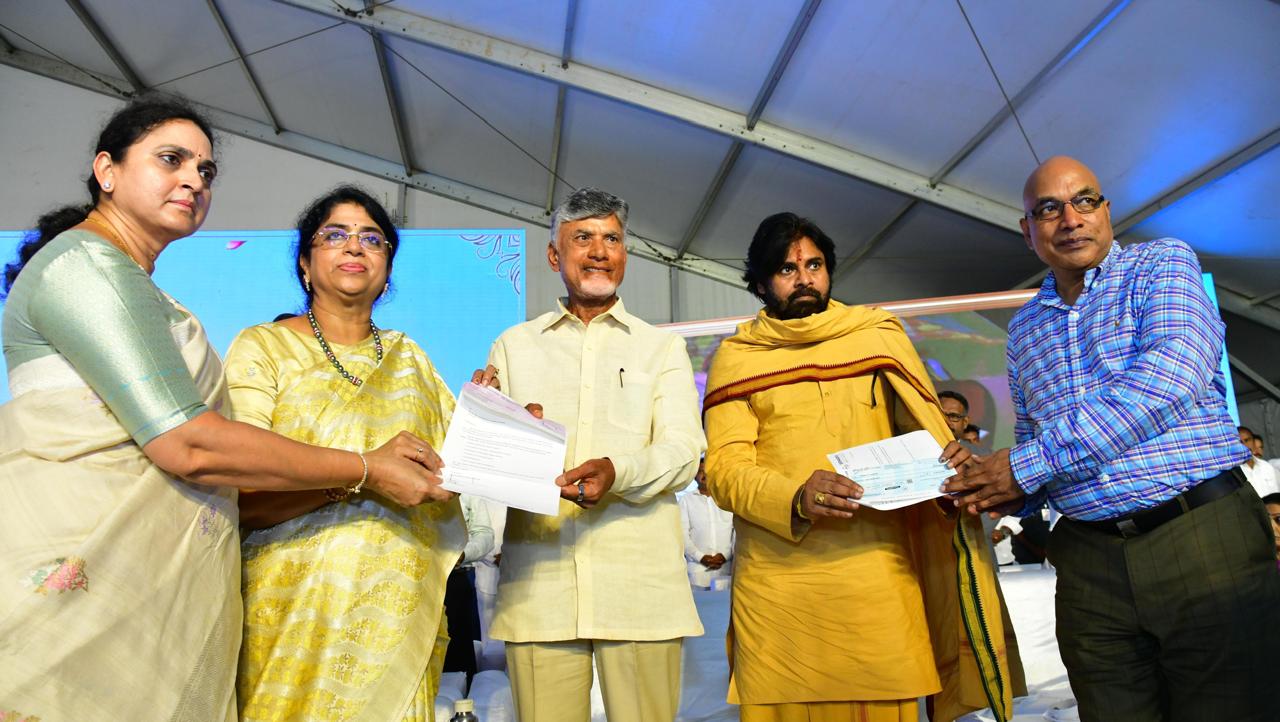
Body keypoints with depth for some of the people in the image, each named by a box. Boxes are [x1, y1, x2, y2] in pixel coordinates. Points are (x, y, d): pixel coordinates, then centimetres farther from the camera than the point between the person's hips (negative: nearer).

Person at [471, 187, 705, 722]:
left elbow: (684, 451, -1)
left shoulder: (662, 347, 11)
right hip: (537, 582, 1)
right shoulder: (513, 346, 14)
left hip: (641, 582, 0)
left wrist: (618, 471, -21)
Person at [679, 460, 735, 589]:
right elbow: (683, 534, 2)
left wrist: (725, 555, -7)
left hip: (726, 567, 1)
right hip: (697, 567, -1)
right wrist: (701, 557, -8)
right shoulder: (686, 499, 7)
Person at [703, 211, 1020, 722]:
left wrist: (950, 461, -9)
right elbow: (724, 468, -2)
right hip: (777, 586, -1)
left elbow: (925, 431, 14)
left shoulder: (878, 337, 13)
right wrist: (795, 499, -21)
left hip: (879, 575, 1)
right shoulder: (735, 358, 8)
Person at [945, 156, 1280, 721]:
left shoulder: (1163, 263, 1)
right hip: (1089, 562, 4)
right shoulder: (1024, 328, 15)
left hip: (1202, 532, -4)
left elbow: (1170, 377, -17)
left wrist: (1033, 464, -18)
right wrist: (1010, 492, -4)